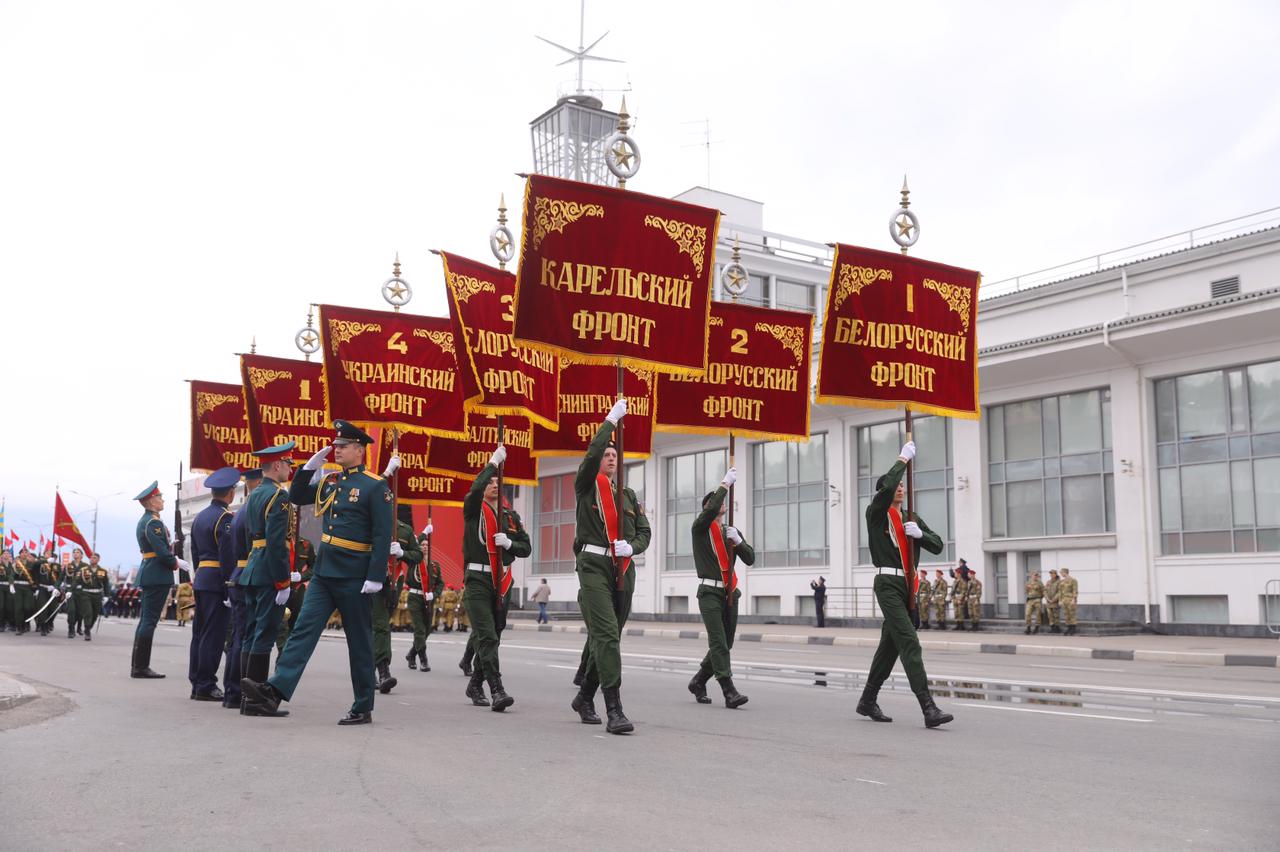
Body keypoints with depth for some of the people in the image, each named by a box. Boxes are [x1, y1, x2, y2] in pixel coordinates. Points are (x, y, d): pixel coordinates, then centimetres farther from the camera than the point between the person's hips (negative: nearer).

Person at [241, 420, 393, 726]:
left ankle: (363, 708, 11)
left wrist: (376, 577, -20)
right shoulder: (329, 481, 12)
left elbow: (383, 536, -14)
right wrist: (311, 466, 7)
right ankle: (276, 690, -12)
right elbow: (296, 497, 21)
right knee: (304, 629, -5)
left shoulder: (375, 486, -9)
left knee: (359, 642, 3)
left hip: (354, 578, -6)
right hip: (323, 574, 6)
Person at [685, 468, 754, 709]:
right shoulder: (700, 528, 2)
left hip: (730, 594, 6)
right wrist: (726, 483, -12)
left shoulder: (733, 532, 18)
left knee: (724, 645, 8)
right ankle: (730, 693, -20)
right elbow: (710, 510, -20)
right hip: (709, 593, -6)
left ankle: (698, 682, 26)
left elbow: (750, 559, 10)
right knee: (719, 644, -15)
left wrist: (738, 540, -7)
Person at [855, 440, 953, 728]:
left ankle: (867, 701, 25)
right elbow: (885, 488, -21)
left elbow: (937, 546, 12)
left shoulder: (913, 518, 18)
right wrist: (903, 459, -12)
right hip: (887, 583, -7)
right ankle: (928, 708, -21)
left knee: (890, 644, 12)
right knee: (909, 643, -16)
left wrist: (920, 533, -9)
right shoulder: (877, 514, -1)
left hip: (908, 585, 7)